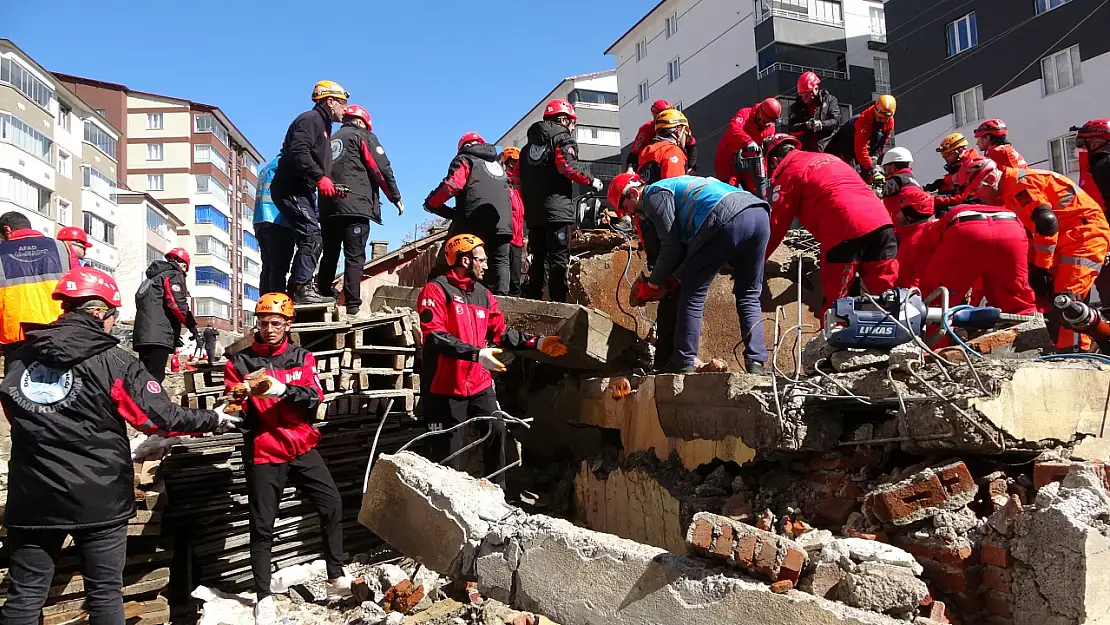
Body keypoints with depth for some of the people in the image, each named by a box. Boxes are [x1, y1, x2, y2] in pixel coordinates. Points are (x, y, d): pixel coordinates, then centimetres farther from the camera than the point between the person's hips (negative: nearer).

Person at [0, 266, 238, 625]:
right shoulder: (113, 361, -11)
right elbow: (159, 417, -12)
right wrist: (213, 420, 3)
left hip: (33, 496, 4)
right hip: (98, 498, -4)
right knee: (104, 594, 8)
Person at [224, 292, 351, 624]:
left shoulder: (301, 357, 5)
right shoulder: (240, 362, 2)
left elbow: (314, 397, -9)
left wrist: (281, 390, -26)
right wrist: (245, 395, -23)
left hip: (301, 447, 2)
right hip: (262, 452, -2)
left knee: (332, 505, -2)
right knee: (262, 527, 2)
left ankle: (336, 577, 12)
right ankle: (264, 597, 14)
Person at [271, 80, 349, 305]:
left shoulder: (322, 125, 24)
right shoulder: (310, 120, -9)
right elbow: (298, 153, -24)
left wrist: (328, 184, 14)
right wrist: (320, 177, -26)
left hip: (302, 191, 11)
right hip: (291, 190, -11)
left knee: (309, 240, 9)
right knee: (312, 236, -18)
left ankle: (296, 290, 13)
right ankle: (303, 288, -20)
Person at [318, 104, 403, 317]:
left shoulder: (330, 140, 24)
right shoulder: (364, 136, 6)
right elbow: (382, 169, -2)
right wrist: (396, 198, 5)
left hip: (328, 207, 6)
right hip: (355, 206, -6)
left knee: (329, 255, 13)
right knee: (355, 257, -8)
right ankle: (353, 306, -15)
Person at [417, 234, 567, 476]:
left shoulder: (484, 295, 14)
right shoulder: (436, 290, -8)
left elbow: (501, 333, 13)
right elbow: (435, 336, -19)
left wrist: (537, 343, 1)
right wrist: (477, 354, -28)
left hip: (480, 385, 6)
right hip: (445, 389, -6)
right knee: (447, 456, 0)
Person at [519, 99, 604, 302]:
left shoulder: (530, 144, 22)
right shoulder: (563, 138, 0)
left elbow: (522, 180, 21)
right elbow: (568, 166, -18)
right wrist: (591, 181, -6)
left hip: (533, 212, 7)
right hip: (557, 209, -7)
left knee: (538, 258, 12)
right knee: (559, 258, -7)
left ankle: (532, 300, 9)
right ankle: (558, 301, -11)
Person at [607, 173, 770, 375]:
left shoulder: (653, 195, 9)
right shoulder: (675, 186, 36)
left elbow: (671, 246, 3)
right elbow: (686, 243, 32)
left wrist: (652, 285, 13)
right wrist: (675, 278, 27)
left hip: (728, 219, -9)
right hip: (760, 214, 9)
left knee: (693, 293, 3)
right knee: (749, 296, 16)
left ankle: (683, 364, 5)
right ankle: (756, 363, 8)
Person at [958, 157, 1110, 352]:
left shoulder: (1019, 182, -17)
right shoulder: (1009, 192, 15)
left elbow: (1047, 223, -25)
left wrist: (1041, 268, -21)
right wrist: (1033, 267, 10)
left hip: (1087, 233, -10)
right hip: (1065, 240, 10)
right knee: (1048, 298, 9)